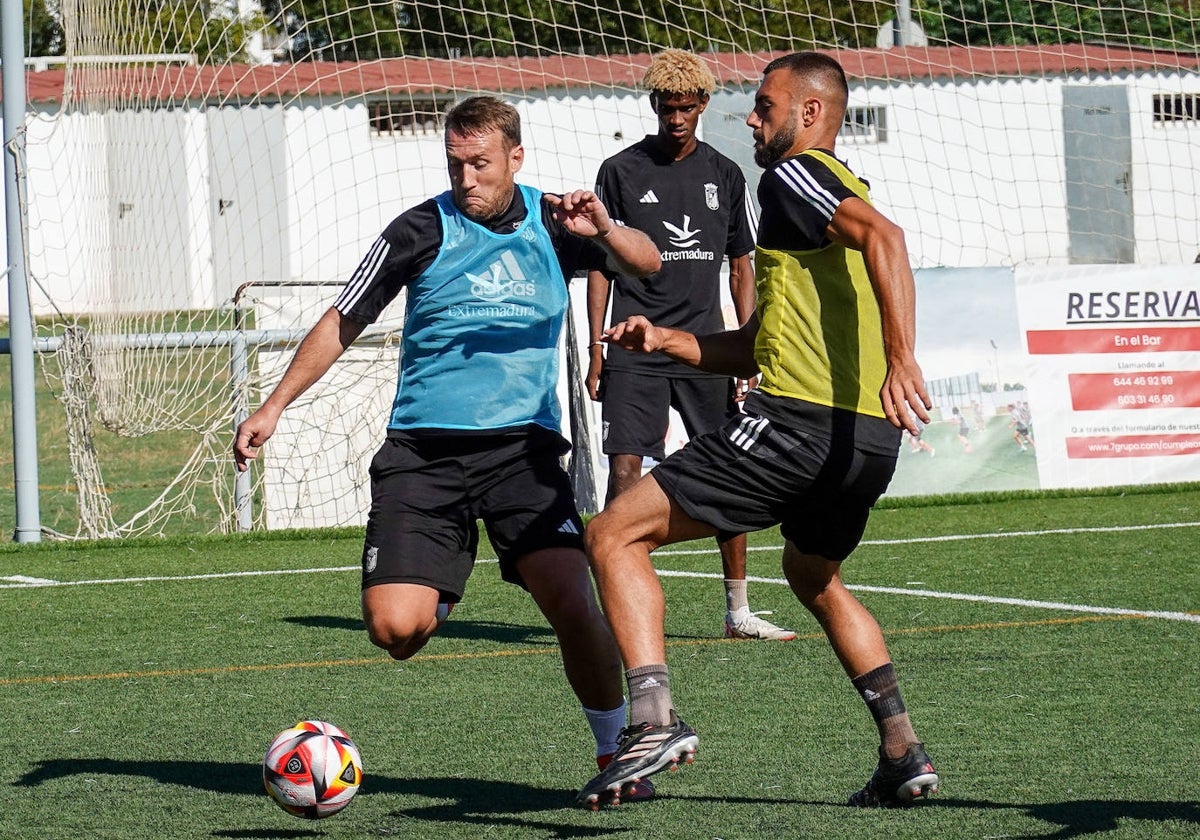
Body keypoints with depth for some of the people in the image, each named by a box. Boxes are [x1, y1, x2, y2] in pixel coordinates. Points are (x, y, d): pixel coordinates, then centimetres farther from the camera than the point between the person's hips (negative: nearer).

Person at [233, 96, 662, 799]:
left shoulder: (551, 223, 6)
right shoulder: (423, 230, -1)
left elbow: (647, 264, 10)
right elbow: (344, 321, 7)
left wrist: (604, 229, -13)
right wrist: (275, 405, 2)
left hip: (522, 445, 1)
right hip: (423, 450, -1)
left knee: (571, 599, -19)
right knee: (395, 627, -16)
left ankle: (616, 752, 2)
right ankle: (435, 593, 23)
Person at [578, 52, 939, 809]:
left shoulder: (795, 177, -1)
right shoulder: (840, 194, 28)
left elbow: (883, 235, -23)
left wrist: (902, 359, -33)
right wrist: (666, 341, 24)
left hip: (800, 423, -9)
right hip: (872, 438, 9)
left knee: (615, 536, -4)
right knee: (814, 576, 35)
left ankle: (655, 720, -22)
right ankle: (904, 754, 26)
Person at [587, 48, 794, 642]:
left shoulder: (724, 175, 8)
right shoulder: (622, 171, 1)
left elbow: (742, 268, 13)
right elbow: (600, 264, 3)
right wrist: (596, 351, -3)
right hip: (635, 353, -3)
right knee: (625, 471, -12)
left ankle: (737, 610, 15)